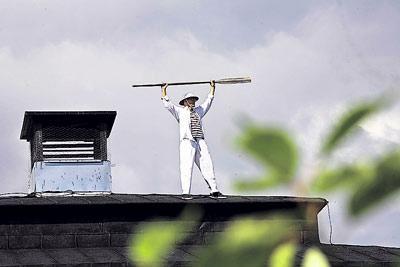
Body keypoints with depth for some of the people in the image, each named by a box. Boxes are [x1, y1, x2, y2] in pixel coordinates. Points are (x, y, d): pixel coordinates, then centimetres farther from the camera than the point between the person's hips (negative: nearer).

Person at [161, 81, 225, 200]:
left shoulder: (198, 111, 23)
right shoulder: (180, 111, 10)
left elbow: (208, 101, 33)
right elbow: (167, 104, 3)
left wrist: (212, 87, 36)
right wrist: (164, 89, 0)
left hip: (200, 142, 5)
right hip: (187, 142, -5)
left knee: (207, 166, 1)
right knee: (187, 167, -10)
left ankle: (214, 191, 3)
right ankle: (185, 193, -11)